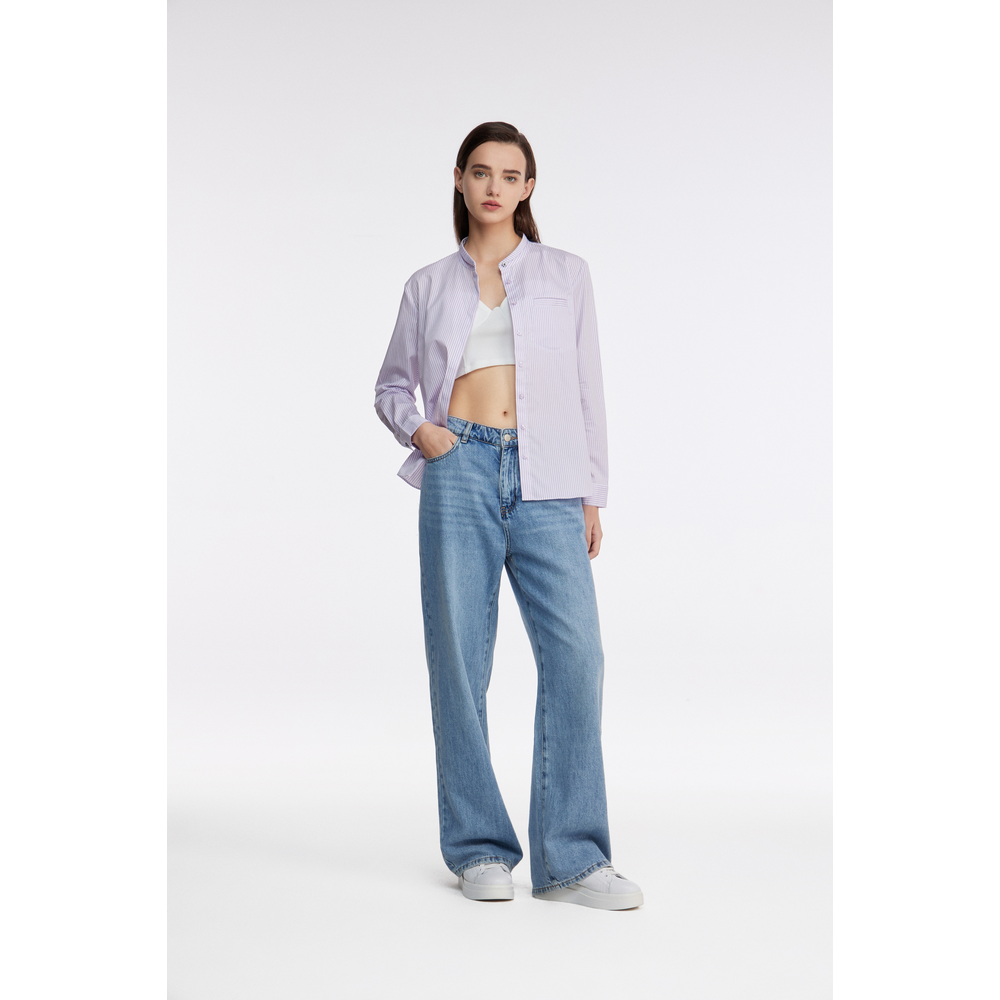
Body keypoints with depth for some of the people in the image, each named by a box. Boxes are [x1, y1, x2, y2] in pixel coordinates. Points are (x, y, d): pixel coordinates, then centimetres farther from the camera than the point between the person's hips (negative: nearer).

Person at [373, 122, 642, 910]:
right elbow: (392, 384, 22)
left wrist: (591, 495, 6)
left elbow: (588, 389, 12)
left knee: (576, 653, -12)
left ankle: (571, 859, -3)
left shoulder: (567, 275, 14)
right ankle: (480, 850, 11)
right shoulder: (429, 286, 15)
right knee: (460, 657, -1)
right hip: (460, 471, 0)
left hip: (546, 481, 0)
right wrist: (417, 428, 0)